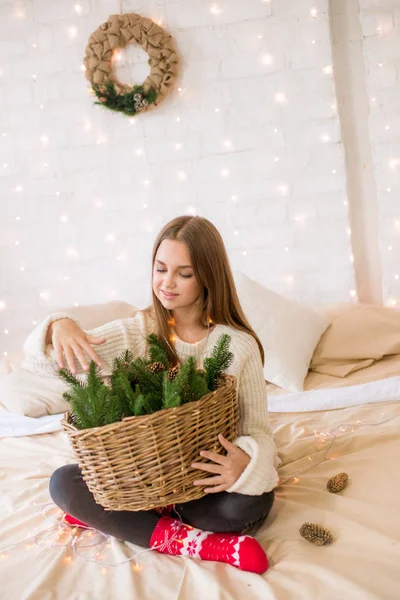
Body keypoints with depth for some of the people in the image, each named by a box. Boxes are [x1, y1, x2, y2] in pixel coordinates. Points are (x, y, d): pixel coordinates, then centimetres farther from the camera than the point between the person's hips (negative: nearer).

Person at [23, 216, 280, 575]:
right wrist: (60, 326, -30)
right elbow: (38, 354, -6)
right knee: (63, 483, -18)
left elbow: (258, 429, -12)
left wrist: (246, 461, -37)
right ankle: (190, 540, -20)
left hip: (209, 475, -2)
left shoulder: (239, 346, -13)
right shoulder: (138, 331, -5)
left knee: (250, 504, -33)